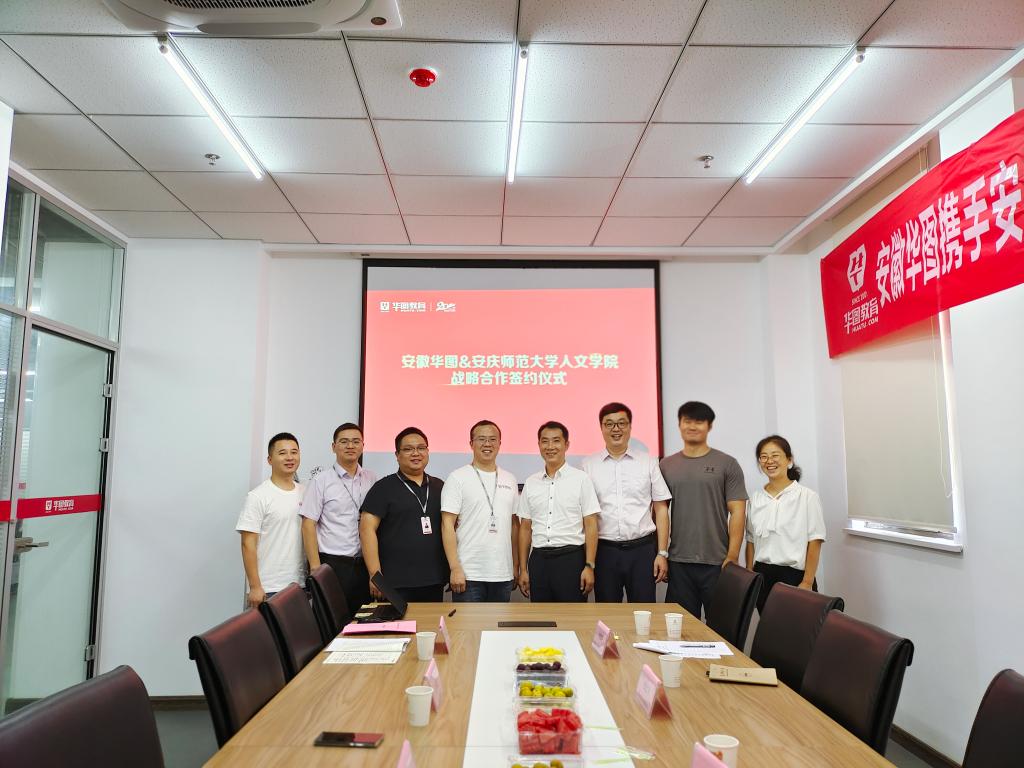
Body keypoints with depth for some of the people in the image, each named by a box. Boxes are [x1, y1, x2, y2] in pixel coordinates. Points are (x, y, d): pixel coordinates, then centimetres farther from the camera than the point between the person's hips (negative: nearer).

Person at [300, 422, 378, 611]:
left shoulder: (372, 480, 7)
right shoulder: (320, 482, -1)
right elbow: (308, 525, -4)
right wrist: (315, 568, -10)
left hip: (365, 565, 3)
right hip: (331, 565, -3)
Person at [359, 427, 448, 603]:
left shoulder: (439, 487, 13)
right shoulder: (384, 487, -1)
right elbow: (367, 529, -7)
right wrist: (375, 575, -14)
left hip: (435, 581, 4)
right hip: (396, 584, -4)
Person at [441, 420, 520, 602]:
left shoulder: (510, 480, 11)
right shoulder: (458, 478, -4)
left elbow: (514, 524, 15)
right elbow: (447, 525, -8)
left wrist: (516, 565, 11)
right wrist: (455, 568, -14)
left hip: (503, 574, 5)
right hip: (468, 574, -4)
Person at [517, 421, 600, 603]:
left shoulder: (581, 479, -1)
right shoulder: (531, 483, 9)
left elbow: (590, 525, -3)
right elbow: (525, 528, 11)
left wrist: (589, 566, -10)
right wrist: (523, 569, 8)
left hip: (571, 558, -3)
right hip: (539, 559, 3)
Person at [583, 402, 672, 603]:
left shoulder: (648, 463, 5)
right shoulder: (588, 465, 3)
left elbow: (661, 509, 6)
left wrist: (662, 553, 0)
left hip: (642, 549, 0)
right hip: (604, 550, 0)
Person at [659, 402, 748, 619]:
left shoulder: (727, 464, 2)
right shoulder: (666, 465, 8)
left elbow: (737, 512, -3)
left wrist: (732, 557, -9)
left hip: (717, 562, -2)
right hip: (678, 563, 2)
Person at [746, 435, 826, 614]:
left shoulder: (807, 496, -6)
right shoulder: (756, 497, 7)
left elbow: (814, 542, -7)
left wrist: (807, 582, -10)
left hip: (794, 576, -4)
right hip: (762, 576, 4)